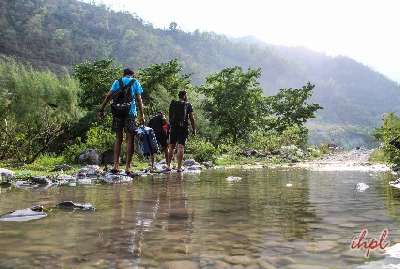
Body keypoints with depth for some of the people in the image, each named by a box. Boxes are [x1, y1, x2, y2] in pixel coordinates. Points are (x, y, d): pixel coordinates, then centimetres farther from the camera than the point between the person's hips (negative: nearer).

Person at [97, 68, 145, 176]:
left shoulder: (117, 82, 15)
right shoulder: (135, 82, 9)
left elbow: (108, 96, 6)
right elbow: (139, 100, 1)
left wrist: (101, 110, 5)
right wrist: (142, 115, 0)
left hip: (117, 111, 3)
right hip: (130, 112, -3)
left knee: (118, 138, 11)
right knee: (130, 139, 0)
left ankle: (116, 165, 7)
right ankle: (127, 167, -3)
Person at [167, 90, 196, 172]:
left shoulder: (173, 104, 9)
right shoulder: (188, 105, 1)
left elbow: (170, 116, 10)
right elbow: (191, 118, 0)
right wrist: (194, 129, 6)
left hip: (174, 127, 3)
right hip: (183, 128, -3)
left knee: (171, 147, 11)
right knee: (181, 147, -4)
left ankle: (168, 166, 14)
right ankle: (179, 167, -7)